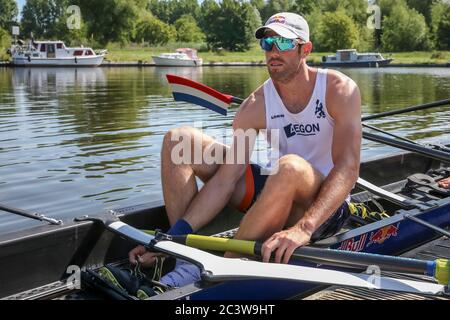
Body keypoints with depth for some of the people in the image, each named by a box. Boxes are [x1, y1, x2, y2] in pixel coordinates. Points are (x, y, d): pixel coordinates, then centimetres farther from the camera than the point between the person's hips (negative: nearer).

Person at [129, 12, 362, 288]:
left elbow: (348, 168, -26)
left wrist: (303, 227, -42)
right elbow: (226, 179, -14)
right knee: (180, 140, -7)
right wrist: (174, 237, -25)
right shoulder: (255, 107, -6)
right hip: (274, 192, 4)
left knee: (290, 167, -42)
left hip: (327, 205, -4)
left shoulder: (339, 90, -14)